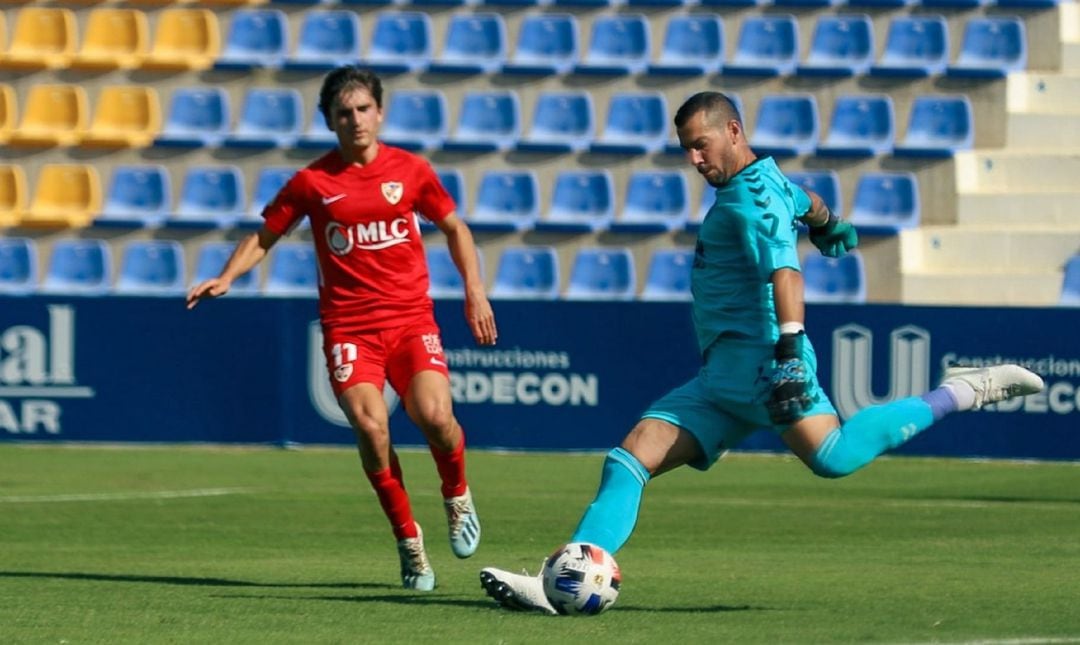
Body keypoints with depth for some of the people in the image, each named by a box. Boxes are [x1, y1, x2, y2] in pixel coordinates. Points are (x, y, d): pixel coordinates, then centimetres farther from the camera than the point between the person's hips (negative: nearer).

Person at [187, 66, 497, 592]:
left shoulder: (410, 171, 5)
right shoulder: (312, 181, 2)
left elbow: (454, 227, 18)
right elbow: (265, 236, 12)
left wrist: (475, 291, 10)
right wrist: (226, 278, -4)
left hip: (411, 317, 0)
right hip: (349, 325, 0)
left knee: (433, 414, -21)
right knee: (370, 426, -20)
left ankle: (457, 496, 13)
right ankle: (408, 540, -1)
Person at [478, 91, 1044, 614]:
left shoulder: (750, 194, -7)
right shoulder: (768, 182, 24)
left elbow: (783, 269, -23)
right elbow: (808, 205, 48)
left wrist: (789, 345, -37)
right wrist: (828, 226, 72)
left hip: (757, 356, -10)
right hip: (720, 378, 10)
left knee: (831, 454, -34)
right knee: (630, 457, -2)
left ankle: (961, 394, -21)